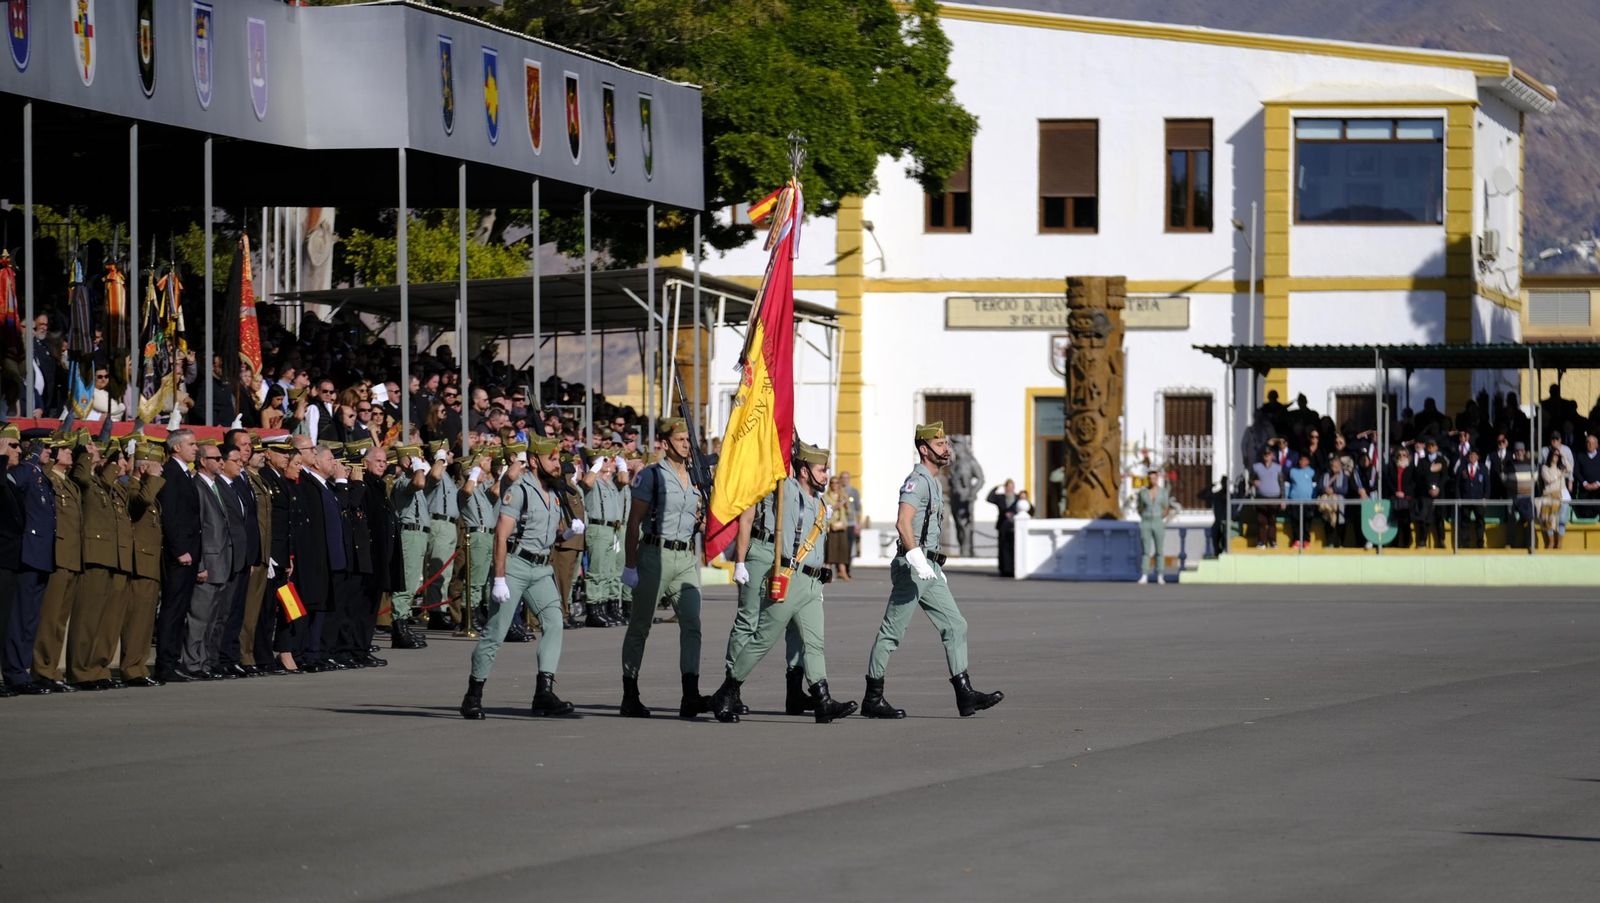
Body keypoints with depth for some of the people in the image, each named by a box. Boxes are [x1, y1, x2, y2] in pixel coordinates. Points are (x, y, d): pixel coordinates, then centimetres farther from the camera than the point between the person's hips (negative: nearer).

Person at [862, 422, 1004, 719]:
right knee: (891, 632, -3)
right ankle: (873, 699, 2)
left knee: (955, 627, 3)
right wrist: (917, 559, -33)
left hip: (929, 570, 10)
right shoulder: (917, 481, -12)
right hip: (911, 567, -10)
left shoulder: (934, 482, 19)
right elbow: (903, 523, -25)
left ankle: (965, 694, 1)